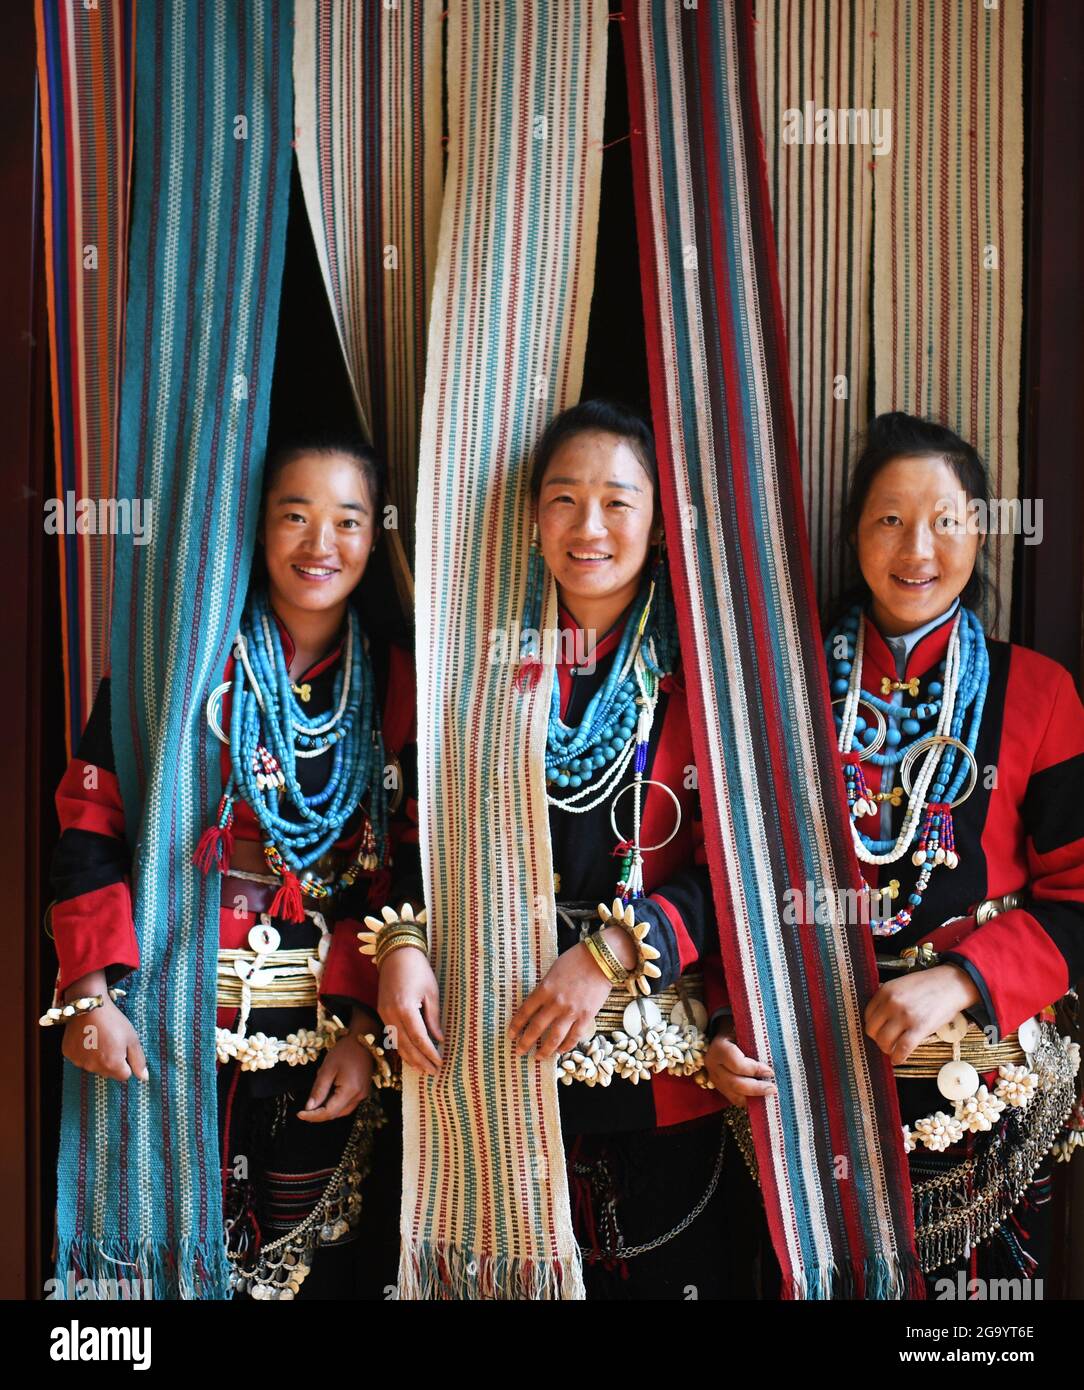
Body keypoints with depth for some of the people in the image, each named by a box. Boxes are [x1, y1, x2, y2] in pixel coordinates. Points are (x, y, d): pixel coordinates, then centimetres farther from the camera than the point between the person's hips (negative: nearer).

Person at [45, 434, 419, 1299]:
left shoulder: (392, 684, 5)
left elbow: (400, 872, 4)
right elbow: (91, 821, -5)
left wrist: (363, 1026, -2)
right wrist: (91, 993, -13)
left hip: (327, 1028, 2)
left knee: (313, 1257, 11)